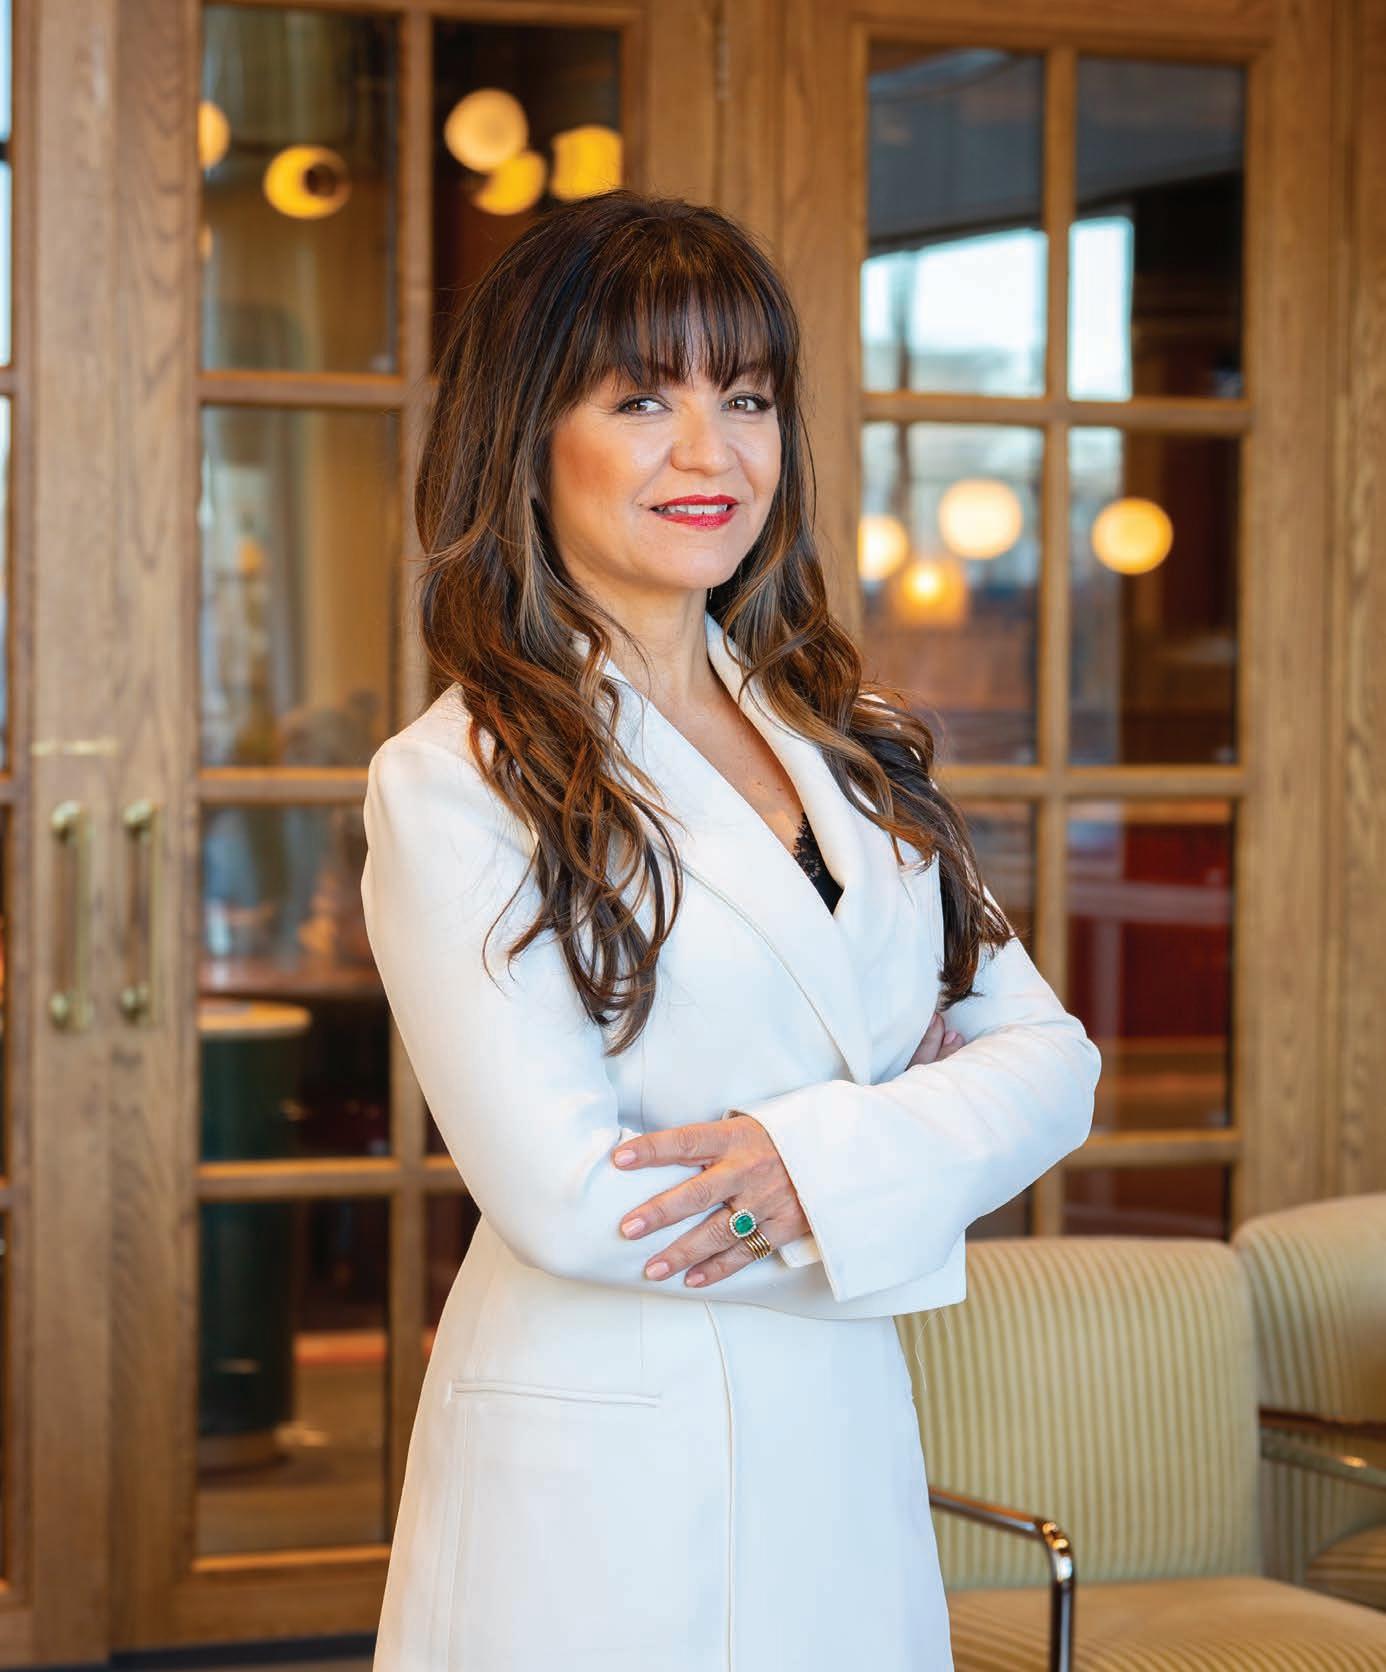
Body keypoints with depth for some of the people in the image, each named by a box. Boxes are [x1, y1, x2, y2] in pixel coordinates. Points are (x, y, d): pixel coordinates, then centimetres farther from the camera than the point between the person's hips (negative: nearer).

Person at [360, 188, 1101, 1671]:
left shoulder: (850, 742, 9)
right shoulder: (453, 784, -10)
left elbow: (1047, 1053, 2)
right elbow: (565, 1191, -17)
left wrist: (829, 1160, -17)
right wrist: (929, 1149, -9)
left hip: (847, 1470, 5)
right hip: (596, 1491, -5)